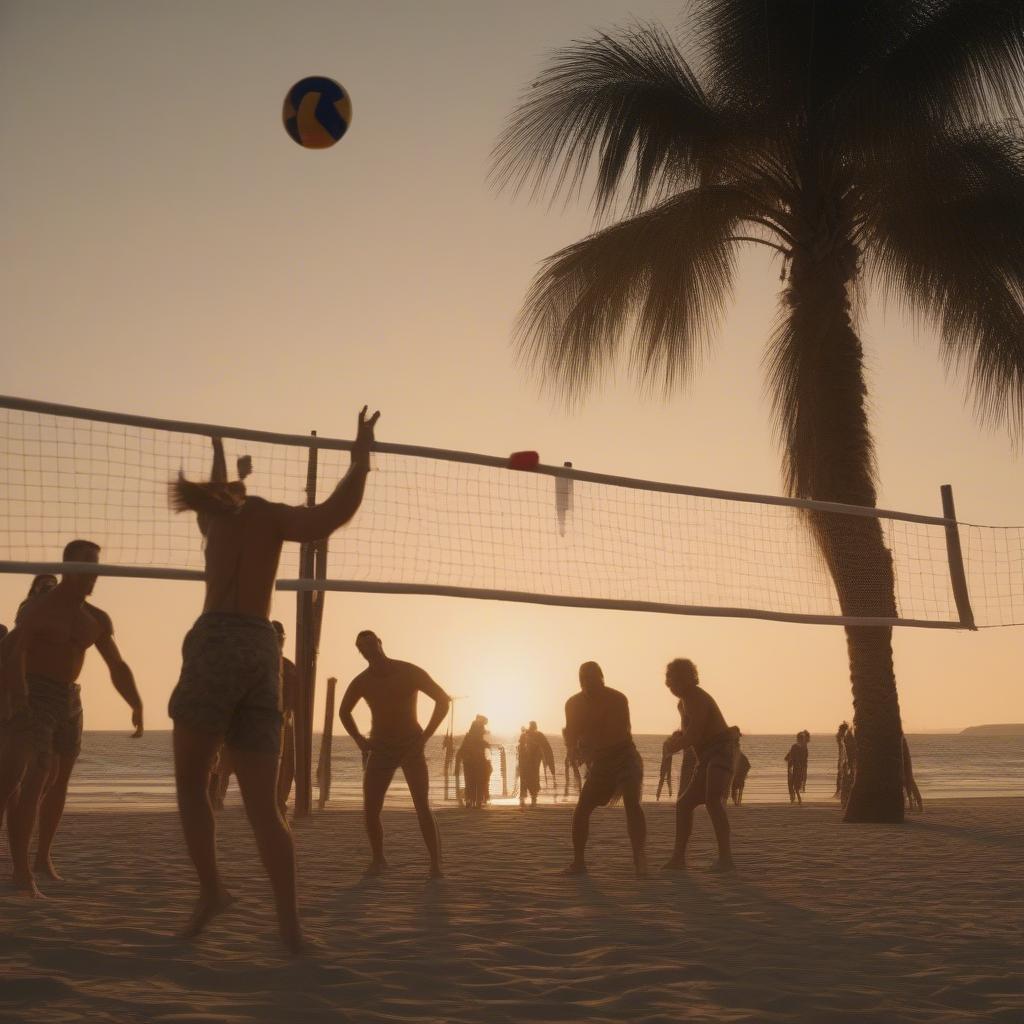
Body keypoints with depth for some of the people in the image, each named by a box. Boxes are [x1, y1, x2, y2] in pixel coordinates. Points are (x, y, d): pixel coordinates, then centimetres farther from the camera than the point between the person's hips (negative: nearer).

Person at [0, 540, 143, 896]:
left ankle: (43, 856, 29)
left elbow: (117, 666, 18)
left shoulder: (97, 620, 10)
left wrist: (137, 705, 7)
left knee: (58, 780, 14)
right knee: (35, 778, -18)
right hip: (34, 697, -7)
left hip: (70, 700, 7)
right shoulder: (40, 606, -10)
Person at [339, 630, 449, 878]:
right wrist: (359, 739, 5)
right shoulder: (362, 682, 0)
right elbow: (344, 711, 19)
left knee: (422, 809, -16)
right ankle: (378, 859, 16)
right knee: (370, 810, -5)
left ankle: (436, 865, -11)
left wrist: (426, 735, -12)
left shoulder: (409, 672, -11)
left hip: (411, 747, -3)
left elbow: (443, 699, -7)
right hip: (380, 749, 3)